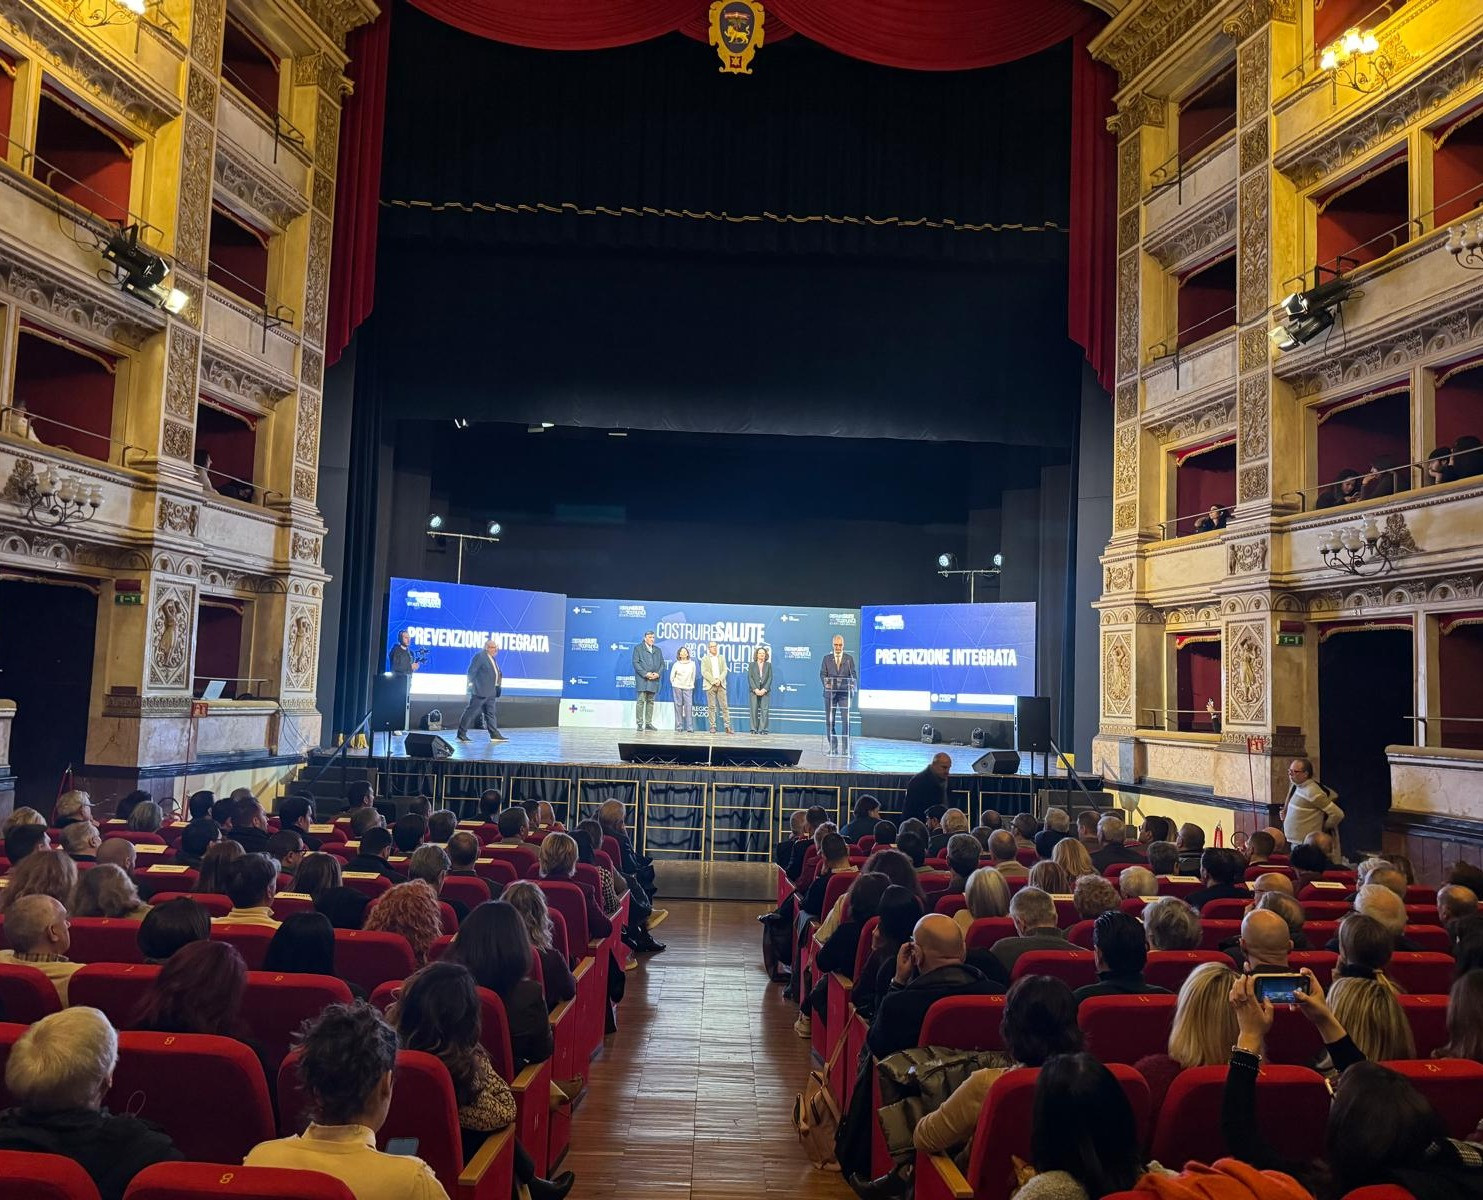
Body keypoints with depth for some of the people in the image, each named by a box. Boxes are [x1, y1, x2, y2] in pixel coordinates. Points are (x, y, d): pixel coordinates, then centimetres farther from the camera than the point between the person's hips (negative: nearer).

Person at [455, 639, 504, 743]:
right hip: (480, 691, -9)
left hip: (490, 692, 9)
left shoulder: (492, 658, 16)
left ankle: (494, 734, 14)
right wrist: (472, 684, -13)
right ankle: (461, 734, -2)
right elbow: (471, 671, -15)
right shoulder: (479, 656, -11)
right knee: (471, 712, -6)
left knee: (490, 713, 11)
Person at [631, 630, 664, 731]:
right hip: (642, 679, -4)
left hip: (654, 679, 4)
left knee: (651, 701, 5)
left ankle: (648, 723, 9)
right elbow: (635, 663, -4)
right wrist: (645, 674, -13)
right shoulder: (638, 648, 5)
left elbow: (662, 664, 15)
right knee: (640, 701, -8)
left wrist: (658, 674, -4)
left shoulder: (658, 650, 19)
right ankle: (639, 723, -6)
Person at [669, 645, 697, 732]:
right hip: (677, 687, 0)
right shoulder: (676, 664, 0)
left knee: (689, 706, -7)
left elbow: (693, 676, 10)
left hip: (688, 688, 0)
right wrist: (675, 685, 9)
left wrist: (691, 684, 10)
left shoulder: (692, 664, 3)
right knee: (678, 705, 0)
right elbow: (672, 677, 8)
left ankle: (690, 727, -6)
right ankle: (679, 727, 3)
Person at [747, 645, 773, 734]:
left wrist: (764, 689, -8)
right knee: (754, 710, -3)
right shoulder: (752, 664, 11)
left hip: (765, 691, 0)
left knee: (765, 710, -6)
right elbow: (750, 677, 3)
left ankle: (763, 729, -4)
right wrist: (755, 689, -9)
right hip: (754, 690, 0)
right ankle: (754, 729, 2)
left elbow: (770, 678, 5)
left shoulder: (768, 665, 12)